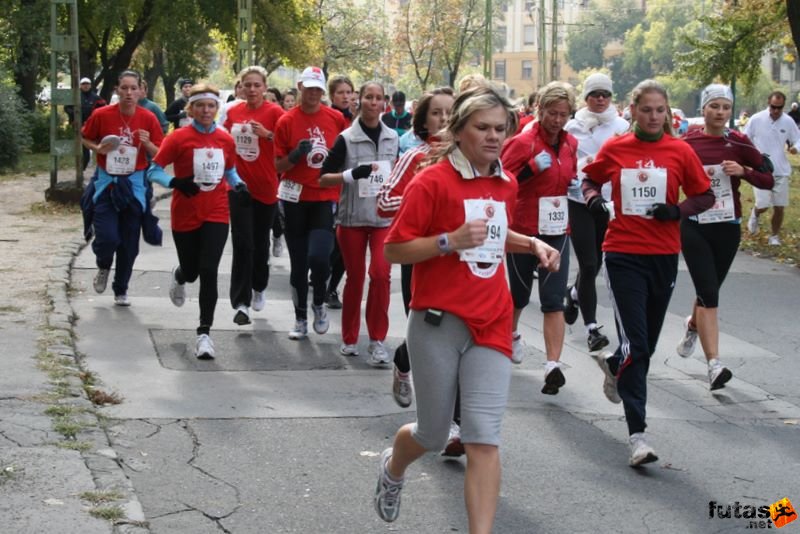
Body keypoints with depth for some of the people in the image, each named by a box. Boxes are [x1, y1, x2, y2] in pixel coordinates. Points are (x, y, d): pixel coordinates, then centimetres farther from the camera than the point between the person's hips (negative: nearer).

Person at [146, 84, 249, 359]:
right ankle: (179, 276, 51)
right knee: (191, 272, 11)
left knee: (208, 272, -10)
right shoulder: (178, 138, -9)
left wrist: (239, 186, -2)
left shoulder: (226, 140, 2)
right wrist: (176, 183, -25)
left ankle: (204, 333, -3)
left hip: (216, 215, 1)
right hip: (185, 216, -1)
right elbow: (153, 171, -8)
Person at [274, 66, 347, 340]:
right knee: (298, 263, 7)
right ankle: (300, 319, 21)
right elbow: (278, 165, 0)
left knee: (318, 256, -17)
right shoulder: (286, 121, -2)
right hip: (296, 199, 0)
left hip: (326, 197, 0)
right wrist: (295, 155, -18)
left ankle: (319, 303, 11)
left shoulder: (336, 118, 1)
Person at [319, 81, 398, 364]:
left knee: (381, 274, -13)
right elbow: (323, 178, -6)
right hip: (352, 218, -2)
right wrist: (351, 174, -21)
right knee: (355, 278, 5)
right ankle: (349, 339, 20)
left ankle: (377, 341, -5)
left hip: (384, 216, 2)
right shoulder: (346, 138, -4)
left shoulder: (392, 137, 7)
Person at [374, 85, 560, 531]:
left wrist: (532, 244, 11)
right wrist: (452, 240, -22)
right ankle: (393, 468, 46)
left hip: (491, 323, 4)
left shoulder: (507, 184, 9)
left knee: (484, 437, -8)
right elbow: (394, 249, -10)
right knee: (433, 436, 10)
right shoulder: (433, 181, -10)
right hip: (439, 323, -4)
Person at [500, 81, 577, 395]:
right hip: (523, 230, -3)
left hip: (557, 231, 4)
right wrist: (534, 167, -25)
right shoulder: (523, 142, -12)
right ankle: (511, 333, 46)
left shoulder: (570, 144, 6)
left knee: (554, 300, -5)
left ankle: (553, 365, -11)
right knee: (520, 292, 14)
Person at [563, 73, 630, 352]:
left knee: (595, 261, 13)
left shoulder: (622, 127, 2)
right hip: (579, 202, -2)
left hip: (610, 202, 2)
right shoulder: (573, 127, 2)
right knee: (589, 264, -7)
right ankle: (591, 327, 0)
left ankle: (573, 295, 45)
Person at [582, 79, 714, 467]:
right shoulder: (614, 149, 0)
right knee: (636, 344, -10)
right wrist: (593, 197, -4)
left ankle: (614, 364, 50)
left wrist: (677, 210, -13)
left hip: (664, 256, 2)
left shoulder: (680, 151, -1)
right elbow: (590, 178, 17)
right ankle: (637, 433, -9)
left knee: (647, 342, 15)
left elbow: (705, 196, 6)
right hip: (623, 255, -2)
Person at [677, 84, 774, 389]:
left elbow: (768, 181, -1)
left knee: (709, 291, 17)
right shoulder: (687, 144, -2)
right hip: (694, 226, -2)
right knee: (709, 294, -13)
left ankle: (692, 327, 51)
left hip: (727, 228, 2)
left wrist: (744, 171, -18)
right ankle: (714, 365, -16)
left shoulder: (738, 144, -2)